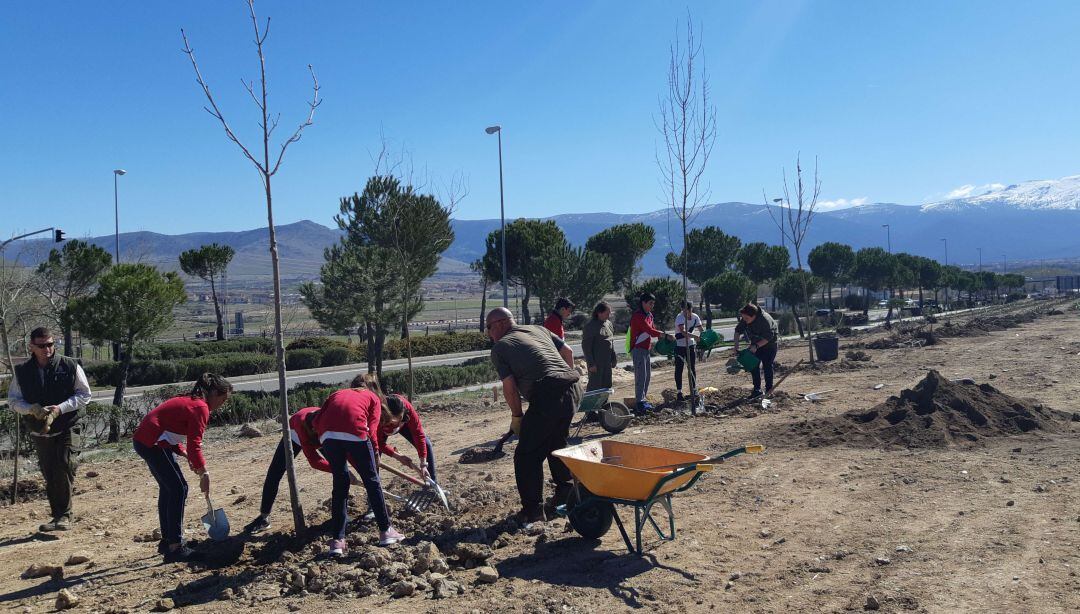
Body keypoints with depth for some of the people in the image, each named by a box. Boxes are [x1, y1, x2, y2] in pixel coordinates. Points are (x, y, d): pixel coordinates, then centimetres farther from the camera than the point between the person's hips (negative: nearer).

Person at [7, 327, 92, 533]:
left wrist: (60, 408, -17)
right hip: (40, 431, 3)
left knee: (65, 466, -19)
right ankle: (58, 516, 21)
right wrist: (32, 409, -15)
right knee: (49, 476, 9)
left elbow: (84, 395, -3)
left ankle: (64, 515, -10)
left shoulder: (70, 366, -6)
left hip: (67, 428, -3)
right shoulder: (23, 371, 1)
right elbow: (13, 400, 6)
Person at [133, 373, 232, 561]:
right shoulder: (200, 407, -15)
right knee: (179, 489, -8)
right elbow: (194, 445, -19)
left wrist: (185, 455, 8)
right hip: (152, 443, -11)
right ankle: (174, 547, -7)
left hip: (145, 439, 11)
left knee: (168, 488, 18)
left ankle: (167, 541, 29)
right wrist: (203, 473, -12)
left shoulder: (189, 401, 16)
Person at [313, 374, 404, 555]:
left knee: (340, 483, 19)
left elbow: (317, 421, 19)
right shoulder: (373, 398, 26)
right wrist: (374, 459, 20)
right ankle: (385, 531, 22)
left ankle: (337, 541, 18)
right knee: (371, 481, 14)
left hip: (327, 434, 3)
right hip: (354, 432, -3)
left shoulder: (338, 394, 35)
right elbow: (371, 430, 9)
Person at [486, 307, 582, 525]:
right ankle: (565, 493, 36)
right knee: (557, 442, 28)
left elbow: (509, 386, -2)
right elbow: (568, 352, 20)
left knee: (527, 455, 3)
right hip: (573, 389, 8)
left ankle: (532, 509, 5)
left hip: (547, 397, -8)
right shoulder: (538, 330, 22)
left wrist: (517, 416, 9)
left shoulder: (500, 347, 5)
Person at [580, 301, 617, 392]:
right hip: (596, 362, -8)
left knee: (606, 386, 13)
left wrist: (614, 358, 15)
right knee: (595, 386, -6)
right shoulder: (590, 326, -13)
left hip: (607, 361, 8)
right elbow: (586, 346, -14)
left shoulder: (608, 323, 11)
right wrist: (591, 363, -17)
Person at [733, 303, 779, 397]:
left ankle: (769, 389, 0)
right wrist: (736, 345, -13)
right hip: (755, 344, 6)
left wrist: (756, 346, -39)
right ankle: (757, 389, 7)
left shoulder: (765, 320, -33)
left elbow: (767, 337, -31)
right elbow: (737, 331, -3)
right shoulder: (744, 320, -15)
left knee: (767, 365, -10)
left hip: (769, 344, -6)